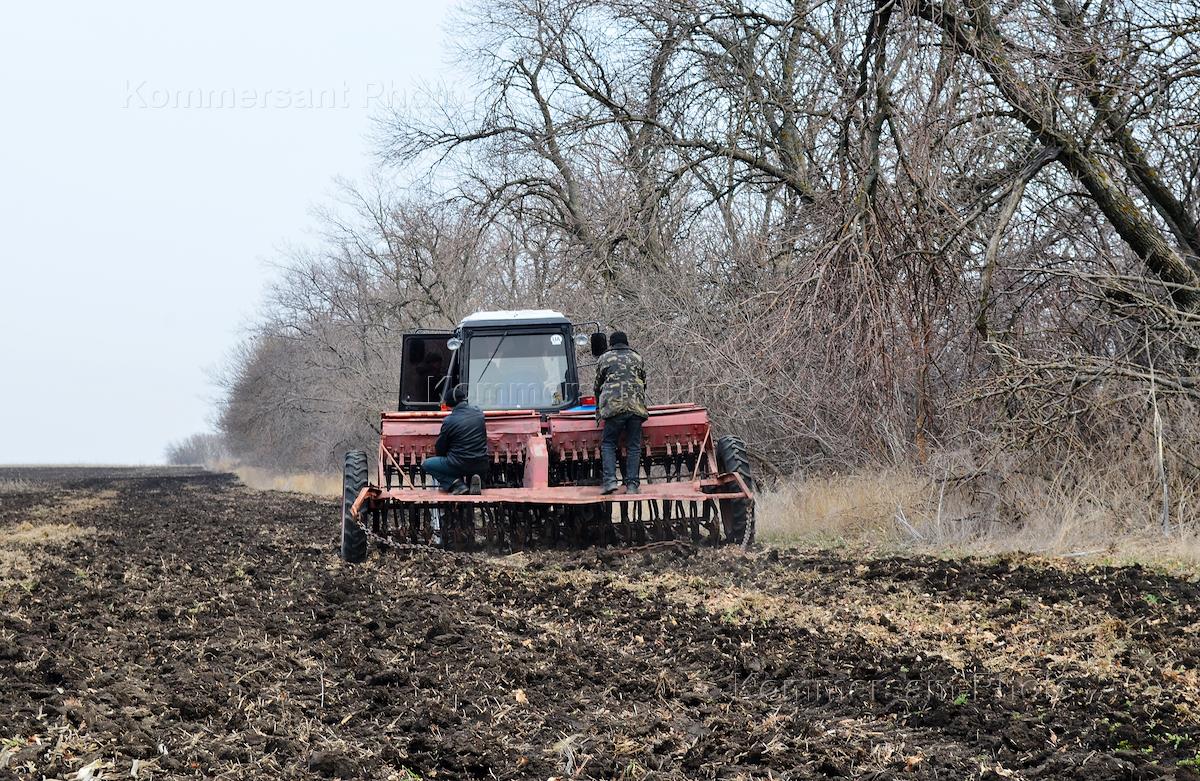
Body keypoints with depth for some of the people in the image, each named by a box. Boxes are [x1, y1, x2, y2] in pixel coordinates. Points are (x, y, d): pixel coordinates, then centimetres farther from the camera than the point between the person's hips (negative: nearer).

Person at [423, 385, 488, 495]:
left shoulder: (449, 421, -10)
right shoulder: (479, 413, 2)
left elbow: (439, 449, 2)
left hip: (460, 465, -4)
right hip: (482, 467, 4)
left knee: (427, 464, 16)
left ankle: (455, 483, -4)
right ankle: (473, 480, 5)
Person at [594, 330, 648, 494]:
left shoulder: (604, 359, 15)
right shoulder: (637, 358, 21)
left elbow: (598, 386, 23)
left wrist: (599, 407, 38)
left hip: (613, 405, -2)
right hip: (636, 406, 2)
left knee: (608, 444, 4)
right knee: (634, 446, 4)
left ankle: (610, 480, -12)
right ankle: (632, 484, -1)